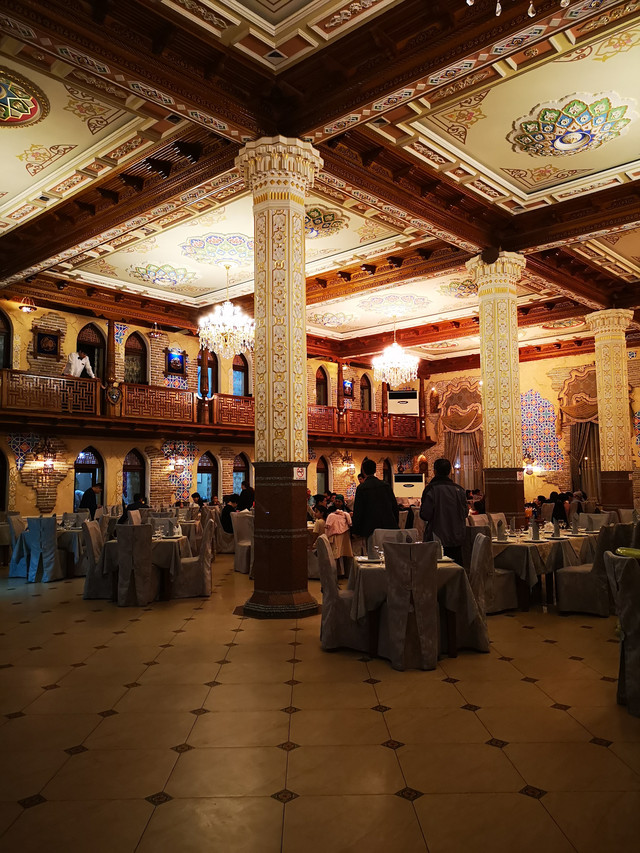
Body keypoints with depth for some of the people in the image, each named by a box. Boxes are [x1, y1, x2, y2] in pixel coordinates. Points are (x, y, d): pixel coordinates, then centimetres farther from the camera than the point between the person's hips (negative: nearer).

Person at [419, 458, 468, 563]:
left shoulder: (431, 489, -13)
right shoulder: (459, 489, -1)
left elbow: (425, 515, -14)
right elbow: (465, 513, 6)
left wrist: (421, 506, 6)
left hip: (437, 538, -4)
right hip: (456, 539, 4)